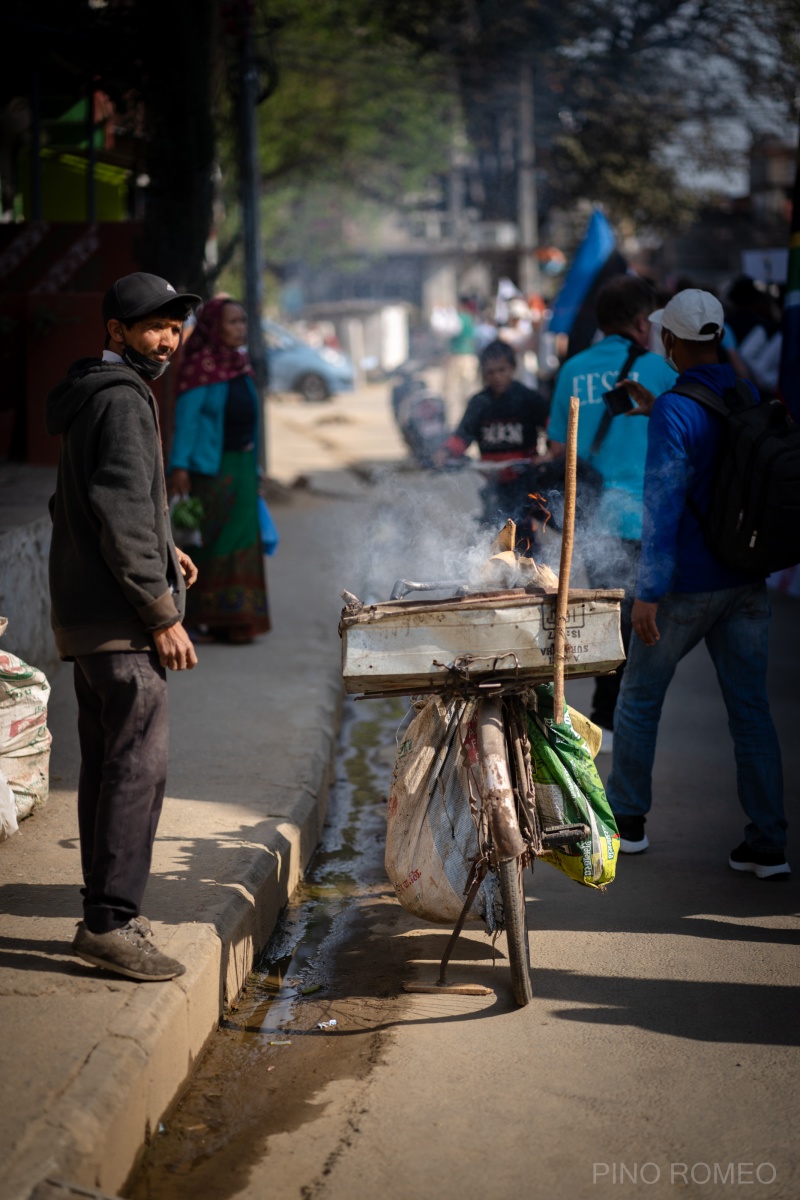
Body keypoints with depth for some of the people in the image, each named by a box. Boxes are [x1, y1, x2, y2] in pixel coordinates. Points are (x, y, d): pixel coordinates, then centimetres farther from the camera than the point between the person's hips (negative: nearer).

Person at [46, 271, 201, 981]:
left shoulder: (93, 397, 19)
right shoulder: (121, 400, -13)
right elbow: (121, 515, -21)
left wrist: (159, 550, 19)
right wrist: (162, 613, -18)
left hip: (88, 618, 11)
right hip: (121, 620, -11)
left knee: (107, 763, 13)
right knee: (138, 764, -12)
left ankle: (108, 910, 19)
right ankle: (109, 922, -13)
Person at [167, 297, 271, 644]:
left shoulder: (239, 363, 12)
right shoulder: (199, 367, -11)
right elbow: (185, 419, -15)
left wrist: (252, 467, 17)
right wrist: (180, 467, -23)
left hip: (241, 466, 8)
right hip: (209, 468, -8)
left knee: (240, 541, 7)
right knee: (207, 541, -5)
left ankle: (233, 621, 12)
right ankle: (195, 620, 2)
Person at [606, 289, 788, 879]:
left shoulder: (674, 411, -17)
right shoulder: (752, 399, 4)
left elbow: (663, 504, -22)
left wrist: (648, 593, -20)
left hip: (687, 584, -6)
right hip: (748, 584, 6)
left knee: (639, 697, 13)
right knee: (751, 709, 5)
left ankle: (627, 821, 25)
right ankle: (768, 845, 3)